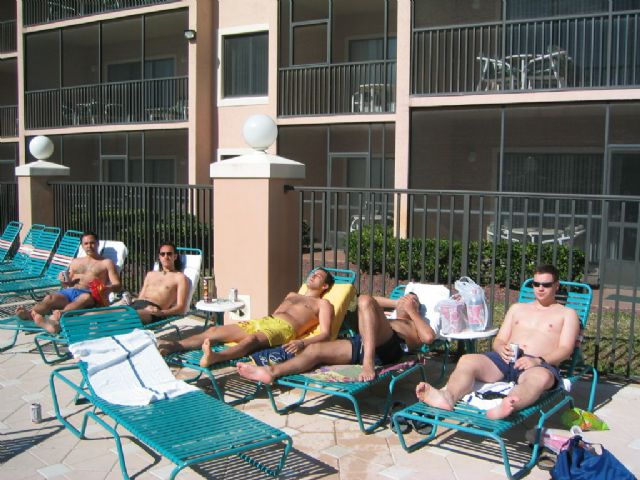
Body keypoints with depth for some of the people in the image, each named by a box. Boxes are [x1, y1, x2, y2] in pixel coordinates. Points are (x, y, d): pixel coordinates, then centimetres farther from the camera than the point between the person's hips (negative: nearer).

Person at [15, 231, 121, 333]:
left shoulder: (106, 263, 18)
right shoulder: (75, 262, 32)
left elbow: (117, 285, 6)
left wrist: (106, 289, -18)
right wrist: (64, 281, 6)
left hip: (88, 294, -5)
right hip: (68, 292, 5)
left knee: (86, 297, -42)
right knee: (50, 298, -30)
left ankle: (59, 314, -69)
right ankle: (29, 313, -60)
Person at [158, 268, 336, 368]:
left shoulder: (323, 304, 15)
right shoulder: (292, 295, 38)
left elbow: (325, 333, -1)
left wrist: (302, 343, -22)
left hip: (284, 328, -8)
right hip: (263, 321, 8)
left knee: (252, 339, -41)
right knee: (214, 330, -12)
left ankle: (214, 357, -67)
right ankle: (174, 346, -27)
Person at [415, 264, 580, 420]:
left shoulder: (567, 314, 18)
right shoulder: (517, 308, 29)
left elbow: (565, 349, 3)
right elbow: (499, 340, 22)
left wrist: (538, 360, -16)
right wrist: (501, 348, -5)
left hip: (538, 364, -4)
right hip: (506, 359, 4)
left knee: (541, 377, -41)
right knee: (467, 360, -26)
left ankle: (504, 408, -71)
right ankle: (448, 397, -55)